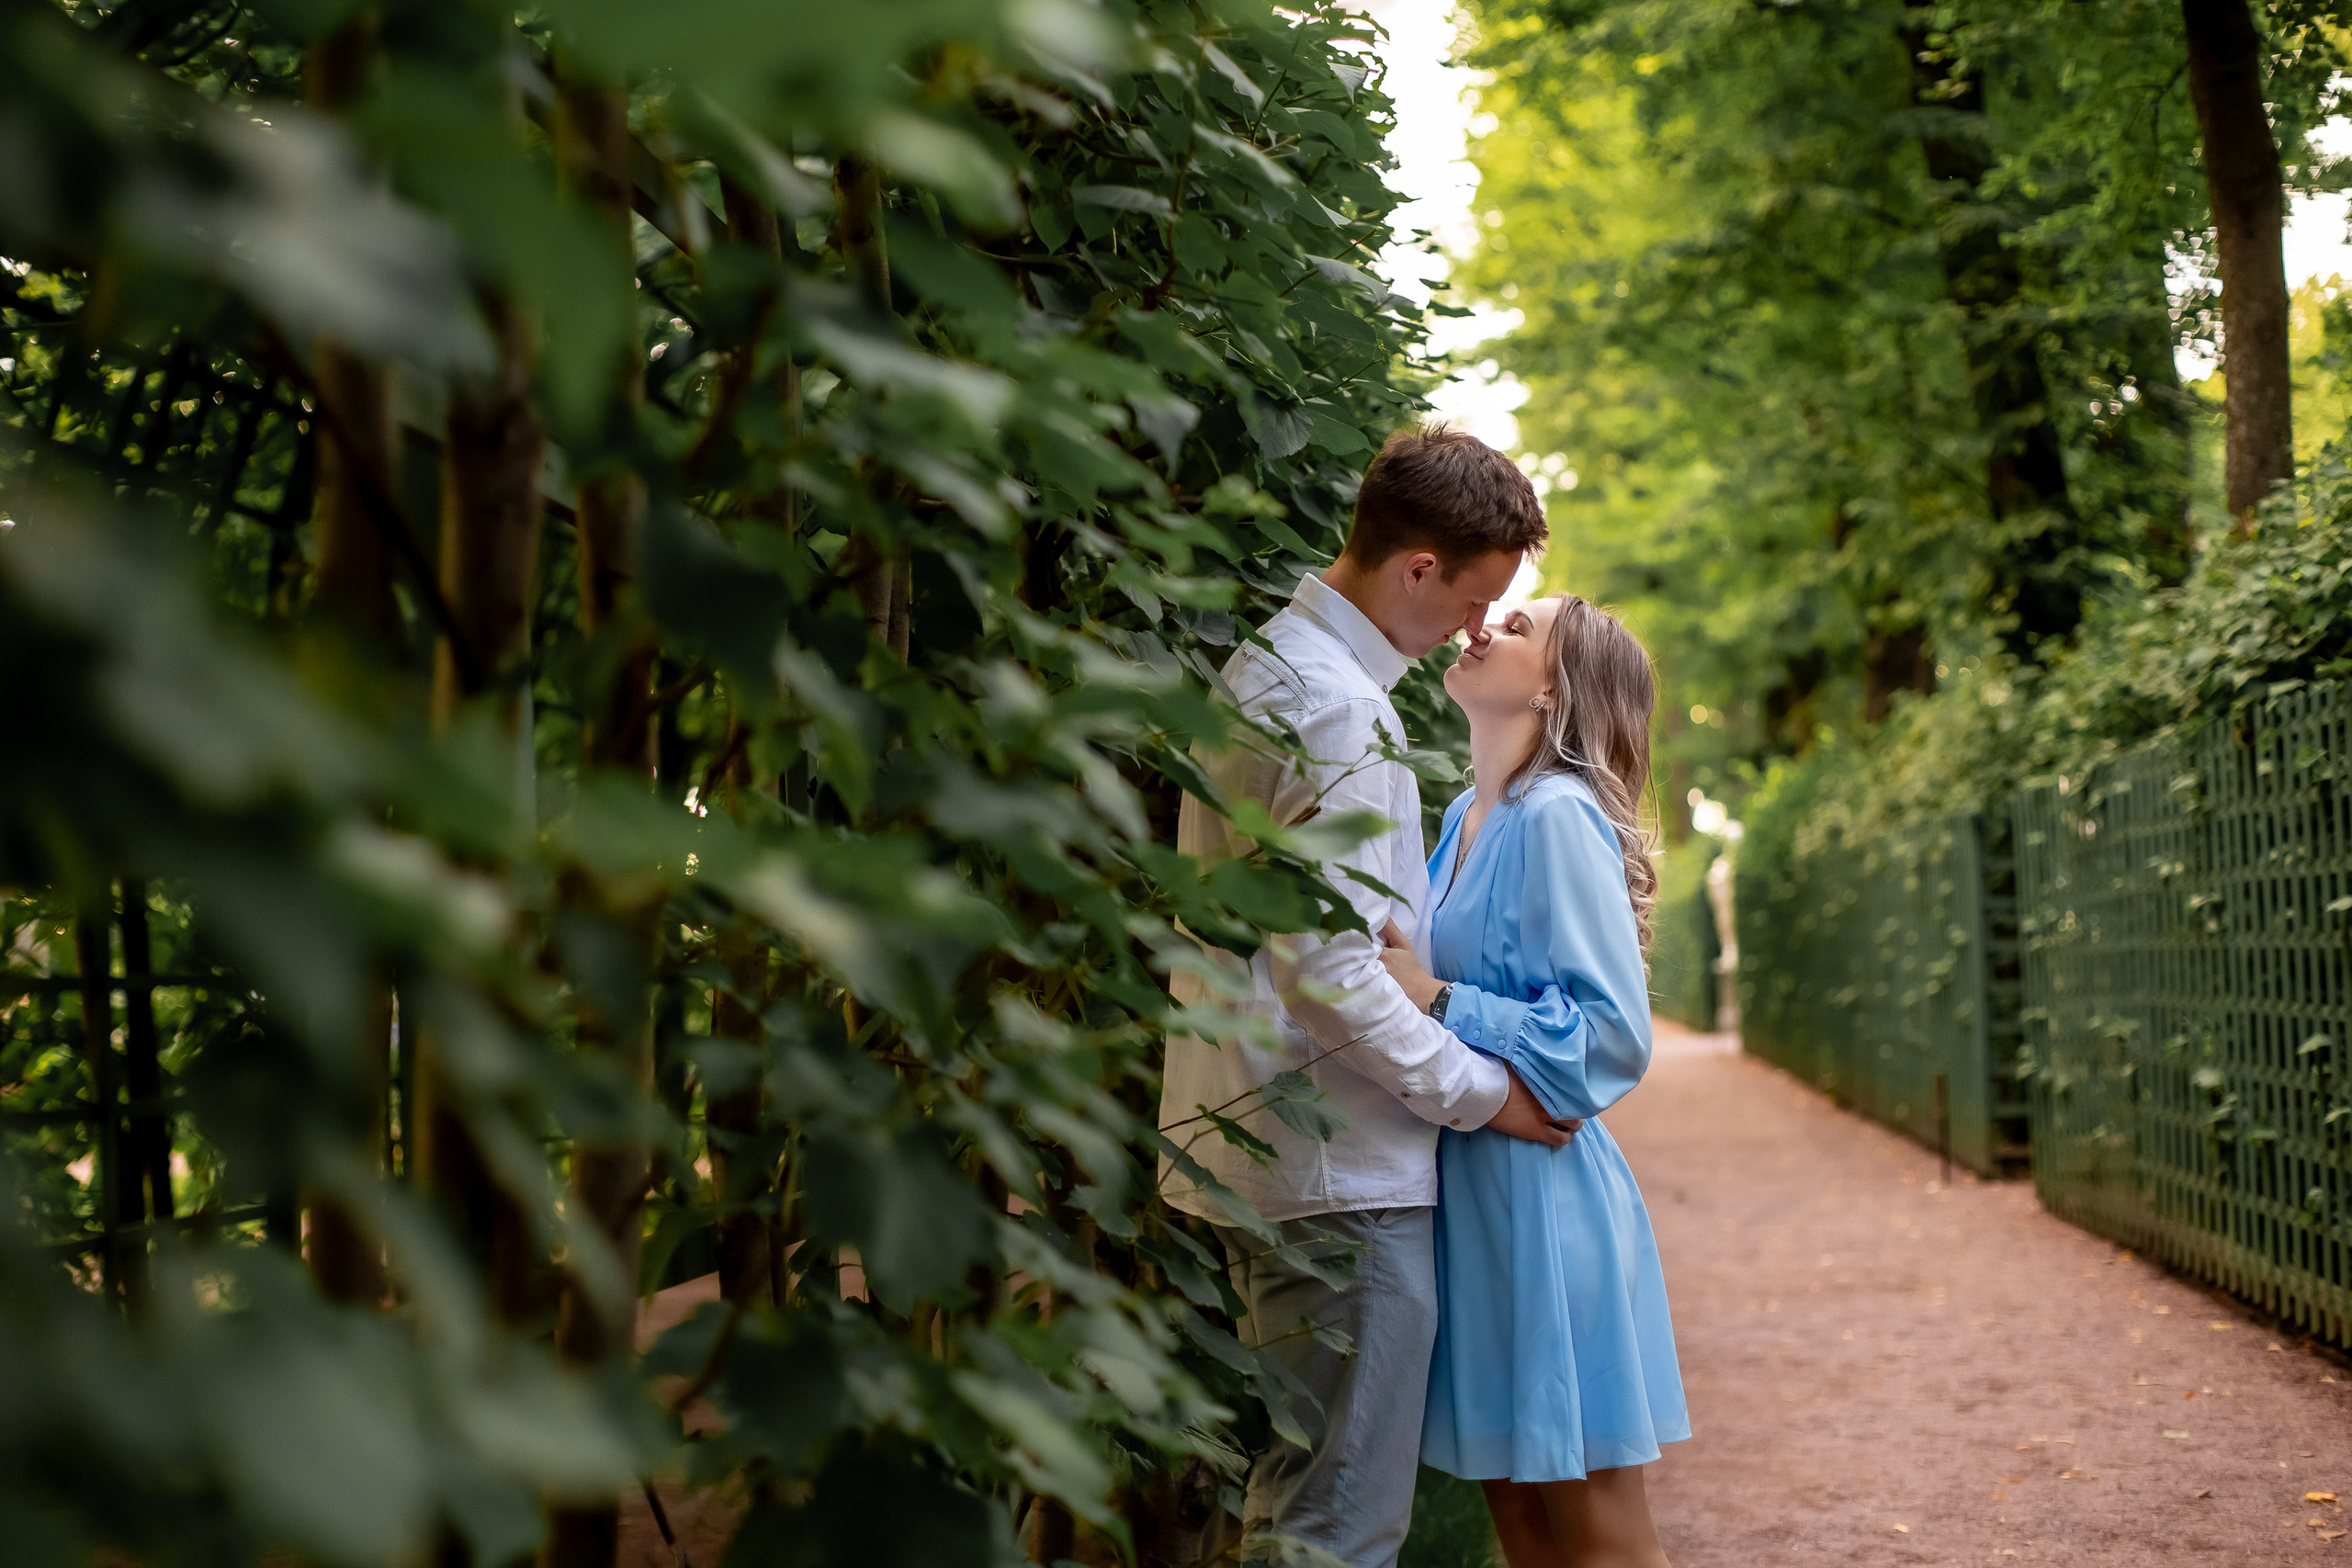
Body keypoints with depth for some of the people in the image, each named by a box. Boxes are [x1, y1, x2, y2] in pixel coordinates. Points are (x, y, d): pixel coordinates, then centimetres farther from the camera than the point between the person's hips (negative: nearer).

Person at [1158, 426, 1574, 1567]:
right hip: (1340, 1171, -11)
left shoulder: (1274, 665, 16)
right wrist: (1481, 1091, -11)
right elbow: (1326, 969, -21)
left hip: (1266, 1151, 11)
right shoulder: (1333, 706, -17)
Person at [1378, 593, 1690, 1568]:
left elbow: (1612, 1034, -19)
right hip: (1470, 1182, 9)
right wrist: (1393, 974, 6)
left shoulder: (1559, 818, -15)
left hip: (1539, 1194, -9)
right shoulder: (1467, 818, 11)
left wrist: (1439, 1003, -19)